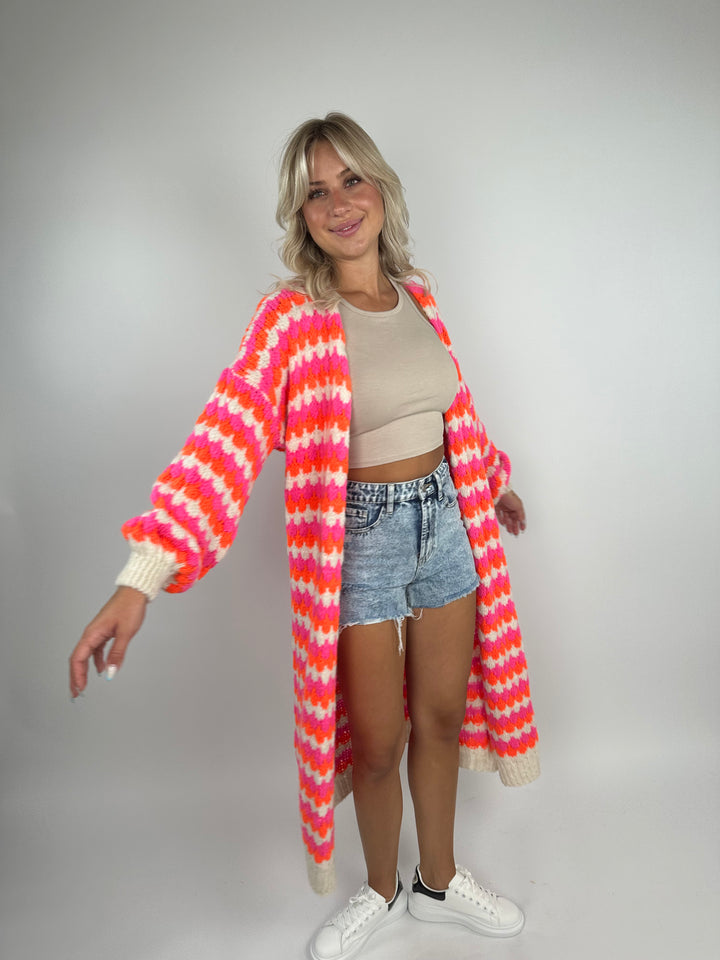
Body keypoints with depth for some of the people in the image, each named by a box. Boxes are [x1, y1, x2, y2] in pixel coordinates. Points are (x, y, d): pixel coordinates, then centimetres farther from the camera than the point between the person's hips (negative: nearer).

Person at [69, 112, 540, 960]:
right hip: (361, 538, -5)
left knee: (443, 716, 17)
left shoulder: (416, 293, 3)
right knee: (378, 743, 9)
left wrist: (494, 483, 30)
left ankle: (438, 882, 42)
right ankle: (380, 892, 39)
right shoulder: (294, 316, -15)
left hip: (446, 519, 5)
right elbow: (222, 438, -27)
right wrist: (140, 579, -37)